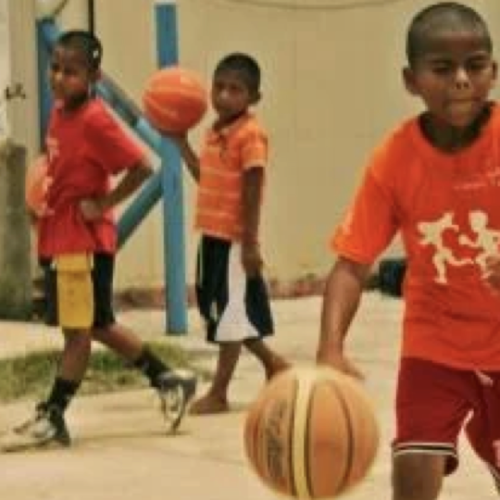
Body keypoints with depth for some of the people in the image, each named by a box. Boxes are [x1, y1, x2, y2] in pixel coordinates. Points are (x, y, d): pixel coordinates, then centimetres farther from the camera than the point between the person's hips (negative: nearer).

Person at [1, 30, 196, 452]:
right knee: (98, 325, 17)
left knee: (78, 329, -1)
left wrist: (103, 205, -17)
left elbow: (141, 168, -21)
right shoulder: (59, 113, 9)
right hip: (57, 238, 10)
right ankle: (168, 380, 29)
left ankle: (52, 418, 2)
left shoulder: (95, 120, -17)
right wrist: (46, 203, 11)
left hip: (84, 241, -10)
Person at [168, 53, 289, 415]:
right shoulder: (215, 132, 11)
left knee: (231, 312, 0)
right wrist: (181, 142, 17)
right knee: (221, 310, 16)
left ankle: (219, 394, 6)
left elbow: (252, 192, -17)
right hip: (213, 235, 9)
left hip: (235, 238, -9)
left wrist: (251, 243, -19)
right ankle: (273, 364, 33)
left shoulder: (251, 135, -15)